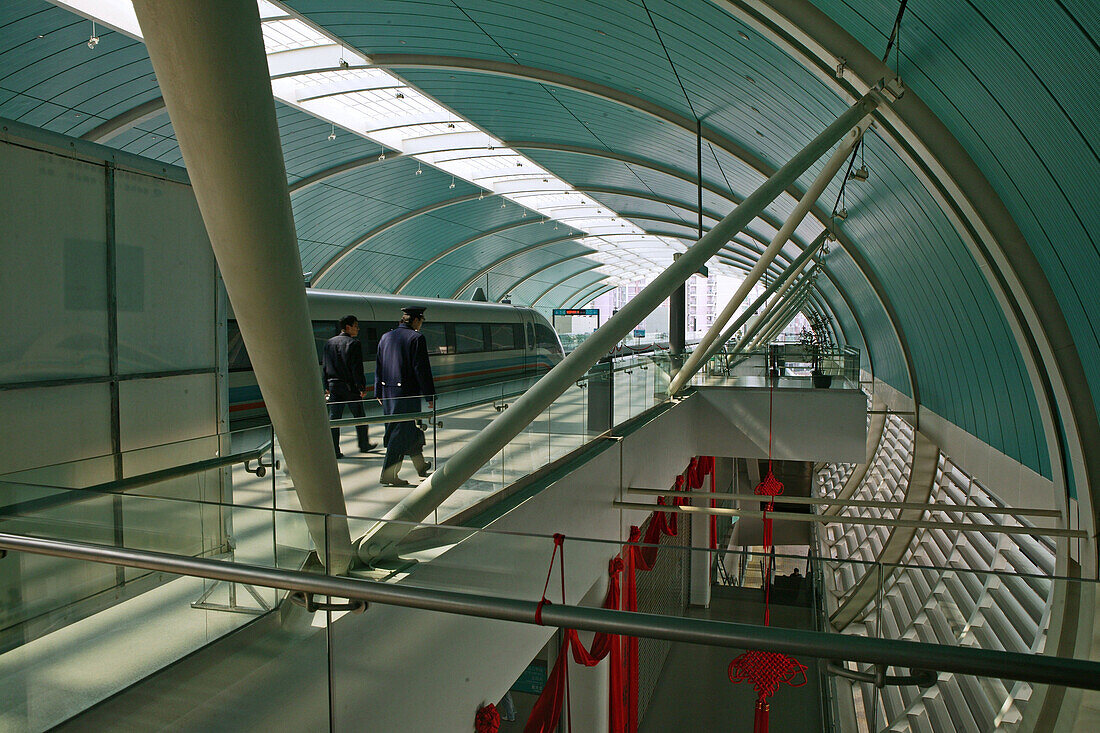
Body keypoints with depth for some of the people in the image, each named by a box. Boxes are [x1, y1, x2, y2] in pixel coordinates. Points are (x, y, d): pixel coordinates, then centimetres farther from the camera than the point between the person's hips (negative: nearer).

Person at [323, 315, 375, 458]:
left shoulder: (329, 343, 10)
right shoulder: (354, 343, -10)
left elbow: (325, 367, 12)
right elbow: (357, 368, -14)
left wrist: (327, 387, 16)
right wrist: (362, 387, -10)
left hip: (334, 386, 5)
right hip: (350, 386, -5)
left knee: (333, 418, 5)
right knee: (359, 416, 11)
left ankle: (333, 450, 3)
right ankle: (364, 444, 24)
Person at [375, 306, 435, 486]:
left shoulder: (385, 337, 11)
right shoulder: (416, 338, -10)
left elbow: (379, 368, 14)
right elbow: (422, 369, -13)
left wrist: (379, 393, 19)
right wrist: (430, 396, -9)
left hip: (388, 392, 8)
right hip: (407, 393, -8)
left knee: (410, 429, 19)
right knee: (401, 432, -1)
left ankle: (421, 466, 33)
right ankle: (388, 474, 0)